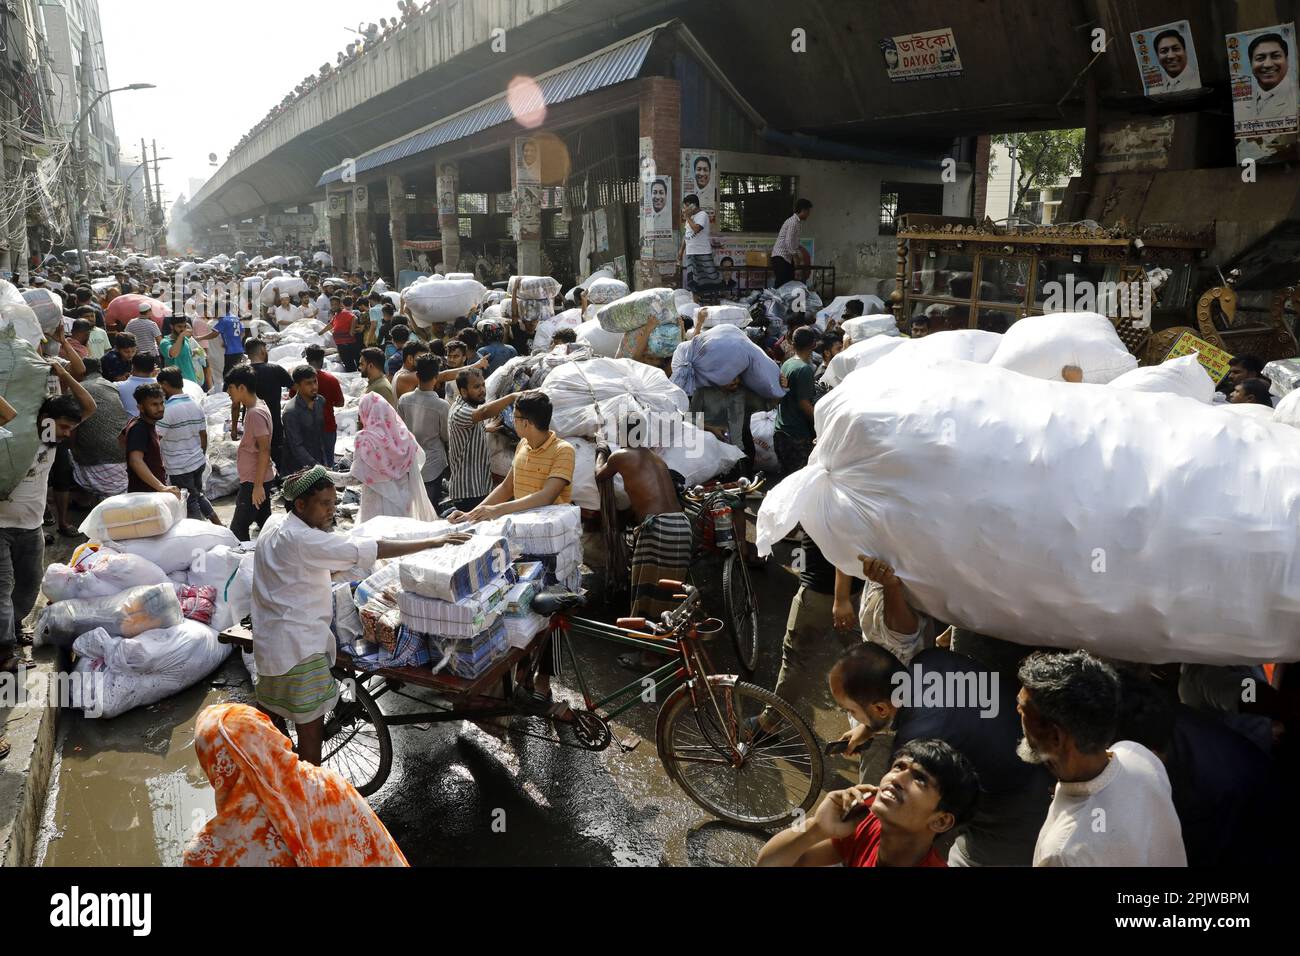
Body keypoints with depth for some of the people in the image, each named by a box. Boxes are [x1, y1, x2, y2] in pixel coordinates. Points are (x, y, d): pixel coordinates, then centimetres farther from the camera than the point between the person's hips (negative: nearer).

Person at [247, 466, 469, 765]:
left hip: (273, 638, 10)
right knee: (312, 721, 1)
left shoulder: (275, 523, 3)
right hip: (299, 647, -10)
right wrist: (433, 542, -29)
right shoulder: (301, 539, -26)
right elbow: (371, 550, -30)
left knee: (270, 707, 24)